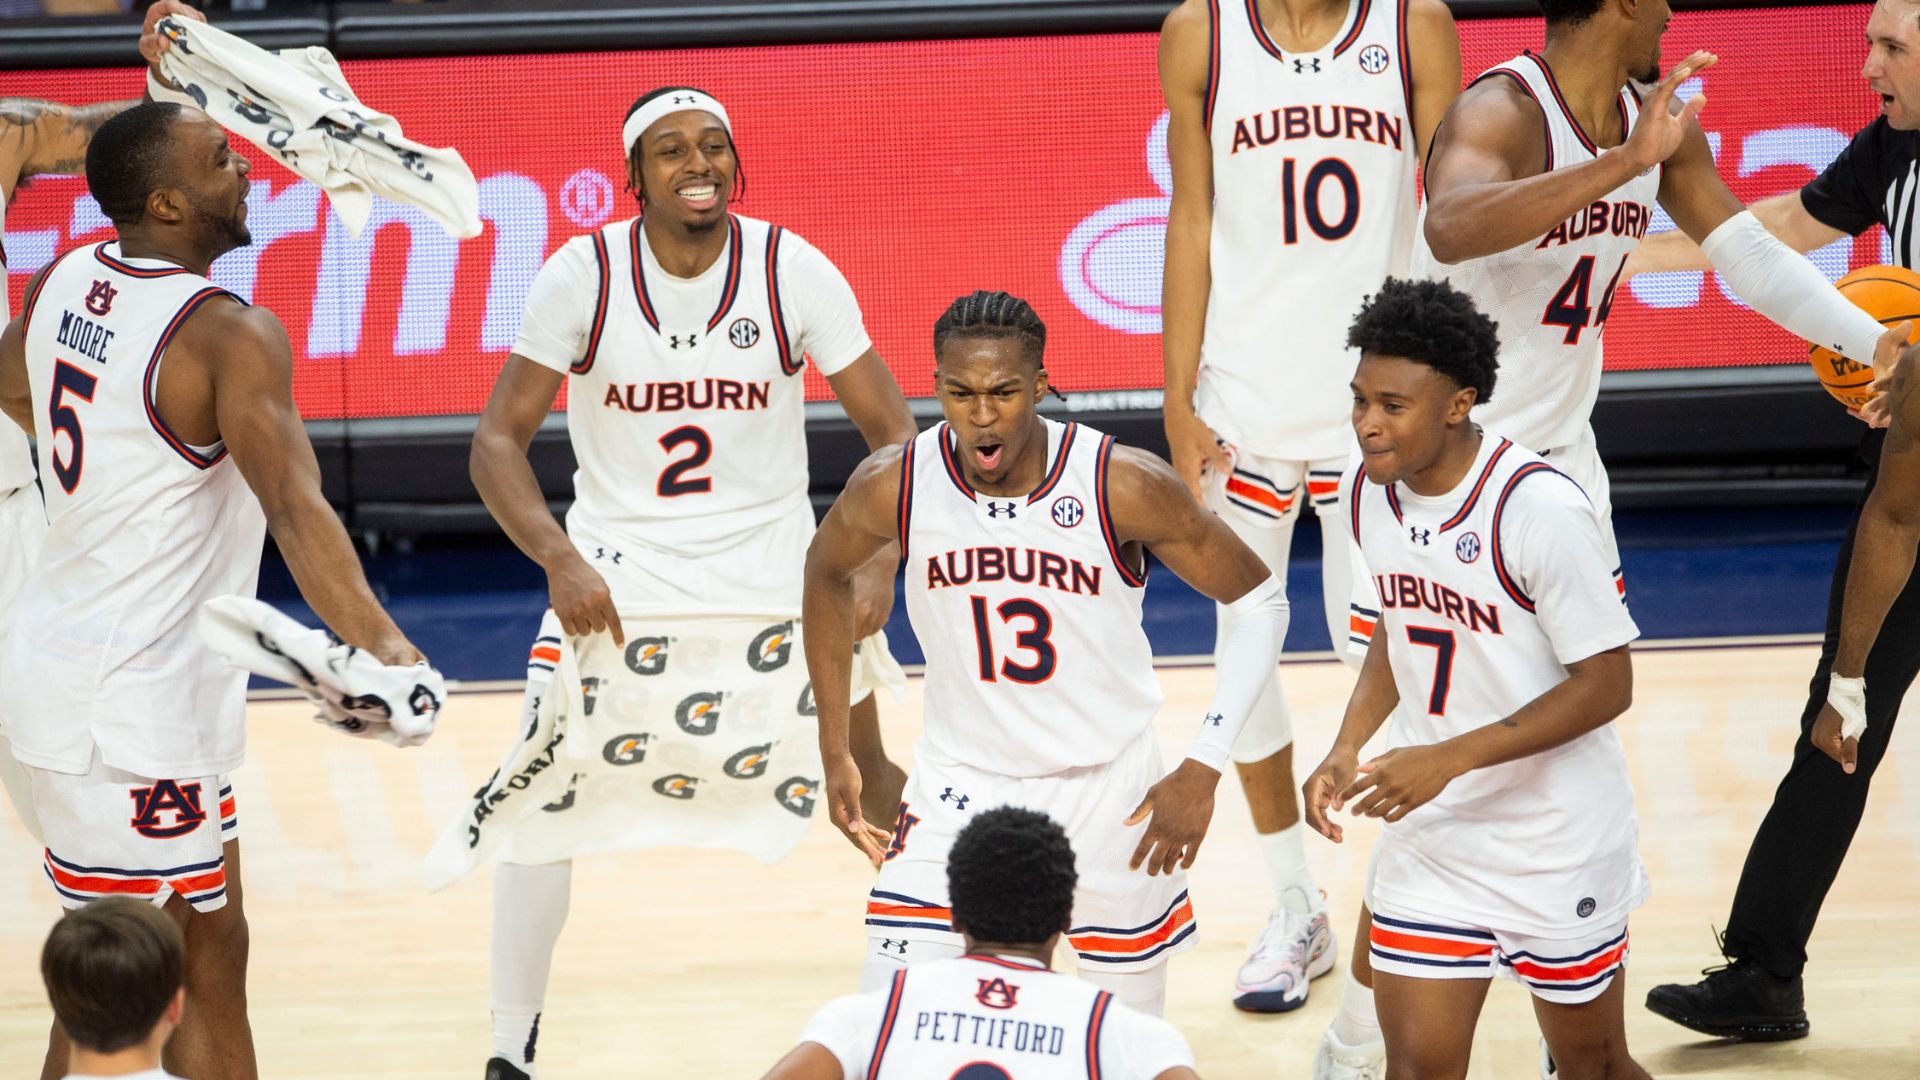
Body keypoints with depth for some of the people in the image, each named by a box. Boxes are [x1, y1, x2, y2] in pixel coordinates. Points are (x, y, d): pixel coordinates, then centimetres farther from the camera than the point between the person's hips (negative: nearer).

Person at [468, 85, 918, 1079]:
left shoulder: (793, 271, -11)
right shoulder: (581, 276, -12)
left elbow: (894, 432, -7)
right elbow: (498, 441, -8)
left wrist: (876, 567, -22)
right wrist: (561, 561, -24)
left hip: (771, 559, 1)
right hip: (615, 565, 0)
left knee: (882, 793, -4)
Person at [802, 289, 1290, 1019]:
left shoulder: (1124, 487, -19)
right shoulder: (893, 486, -13)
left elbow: (1259, 602, -8)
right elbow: (827, 572, 10)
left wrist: (1204, 769, -13)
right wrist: (835, 753, 8)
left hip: (1109, 793, -1)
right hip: (960, 791, 1)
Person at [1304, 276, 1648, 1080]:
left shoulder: (1539, 508, -24)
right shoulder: (1368, 495, -2)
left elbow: (1605, 684, -20)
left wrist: (1448, 758, -25)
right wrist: (1347, 749, 0)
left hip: (1556, 840, -5)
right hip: (1427, 835, 5)